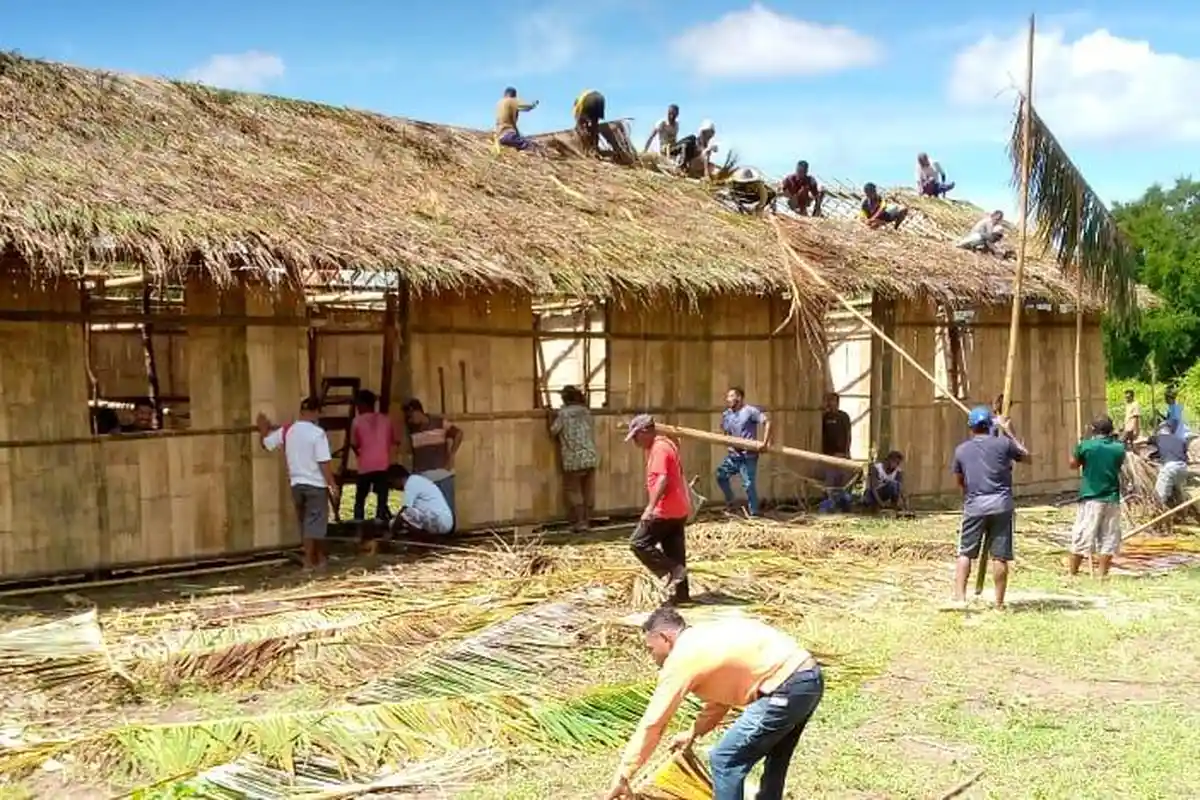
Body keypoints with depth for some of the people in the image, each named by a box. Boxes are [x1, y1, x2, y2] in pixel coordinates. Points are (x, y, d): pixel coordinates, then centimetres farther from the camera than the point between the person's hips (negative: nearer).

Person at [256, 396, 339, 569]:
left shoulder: (287, 431, 2)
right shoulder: (317, 433, -15)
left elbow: (265, 443, 16)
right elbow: (324, 462, -18)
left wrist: (263, 428, 34)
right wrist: (333, 485, -12)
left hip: (297, 484, 6)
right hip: (316, 484, -6)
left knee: (305, 523, 16)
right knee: (314, 523, 1)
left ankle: (318, 558, 25)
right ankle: (309, 560, 0)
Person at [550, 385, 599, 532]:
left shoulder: (563, 413, -6)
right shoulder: (586, 411, 8)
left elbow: (553, 432, -1)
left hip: (574, 459, -5)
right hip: (591, 457, 5)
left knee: (573, 491, 5)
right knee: (588, 491, 10)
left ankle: (579, 522, 1)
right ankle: (586, 520, 14)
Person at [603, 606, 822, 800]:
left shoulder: (681, 657, -4)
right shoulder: (707, 640, 23)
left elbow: (652, 723, -3)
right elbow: (721, 696, 35)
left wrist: (622, 778, 1)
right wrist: (693, 733, 42)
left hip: (788, 687, -10)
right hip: (810, 677, 10)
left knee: (725, 760, -1)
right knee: (774, 760, 27)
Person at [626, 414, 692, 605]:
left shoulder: (659, 448, -15)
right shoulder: (666, 444, 17)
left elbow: (662, 479, -27)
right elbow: (678, 474, 26)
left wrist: (651, 507, -31)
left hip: (666, 510, -10)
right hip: (678, 509, 10)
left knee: (638, 543, -6)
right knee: (674, 552, 11)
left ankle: (673, 571, -8)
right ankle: (680, 593, 13)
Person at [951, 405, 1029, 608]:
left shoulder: (961, 450, 6)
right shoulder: (1003, 443, 1)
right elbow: (1025, 456, 19)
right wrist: (1007, 432, 24)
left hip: (974, 506, 1)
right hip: (1001, 504, -1)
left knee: (965, 553, 8)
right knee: (1000, 556, 2)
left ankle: (960, 597, -2)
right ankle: (999, 603, 6)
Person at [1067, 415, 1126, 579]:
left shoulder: (1085, 446, -8)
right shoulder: (1119, 448, 0)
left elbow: (1073, 464, 7)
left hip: (1090, 499, -2)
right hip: (1112, 500, 2)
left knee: (1081, 538, 3)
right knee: (1108, 539, 8)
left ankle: (1071, 574, 8)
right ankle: (1102, 575, 9)